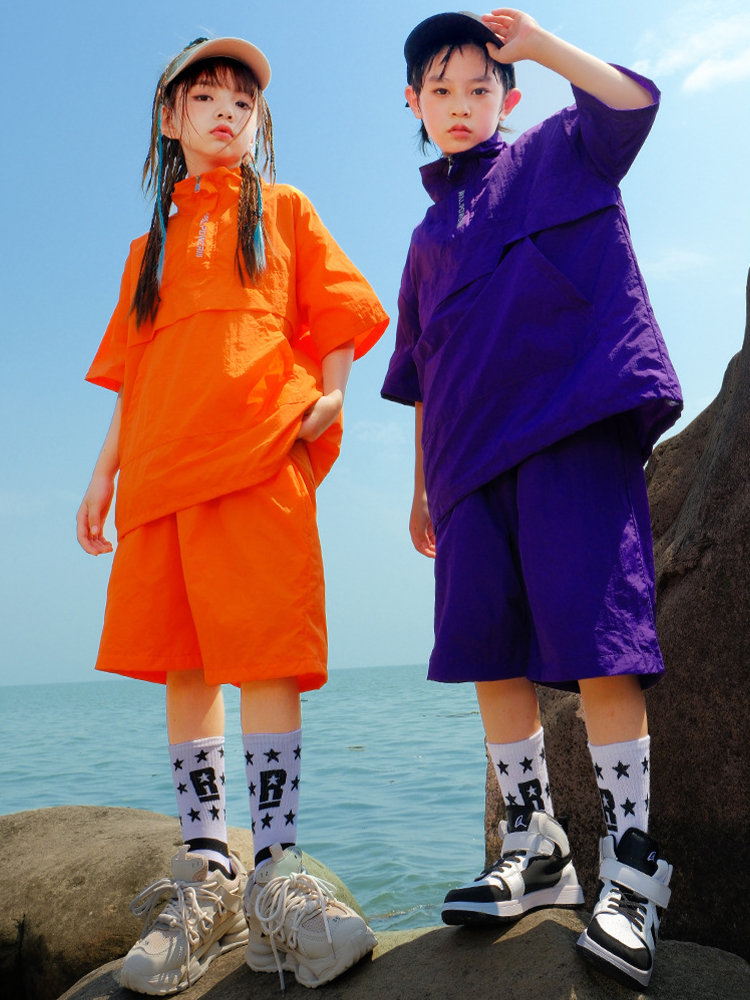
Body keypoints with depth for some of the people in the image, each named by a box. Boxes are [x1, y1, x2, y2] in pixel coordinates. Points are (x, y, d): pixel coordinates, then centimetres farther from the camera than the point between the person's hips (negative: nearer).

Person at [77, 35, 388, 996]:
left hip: (260, 456, -3)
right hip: (162, 467, 4)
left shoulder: (282, 209, 21)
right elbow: (135, 371, 24)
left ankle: (275, 877, -3)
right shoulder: (151, 245, 28)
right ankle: (204, 880, 10)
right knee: (182, 666, 1)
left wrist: (331, 395, -6)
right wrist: (105, 470, 15)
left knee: (264, 657, -12)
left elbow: (341, 310, 12)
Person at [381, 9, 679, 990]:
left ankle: (631, 870, -1)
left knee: (594, 645, -12)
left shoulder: (555, 158, 15)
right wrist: (423, 486, 21)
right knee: (489, 654, 3)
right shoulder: (430, 234, 26)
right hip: (473, 458, 6)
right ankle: (534, 846, 17)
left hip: (572, 427, -5)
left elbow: (630, 100, -7)